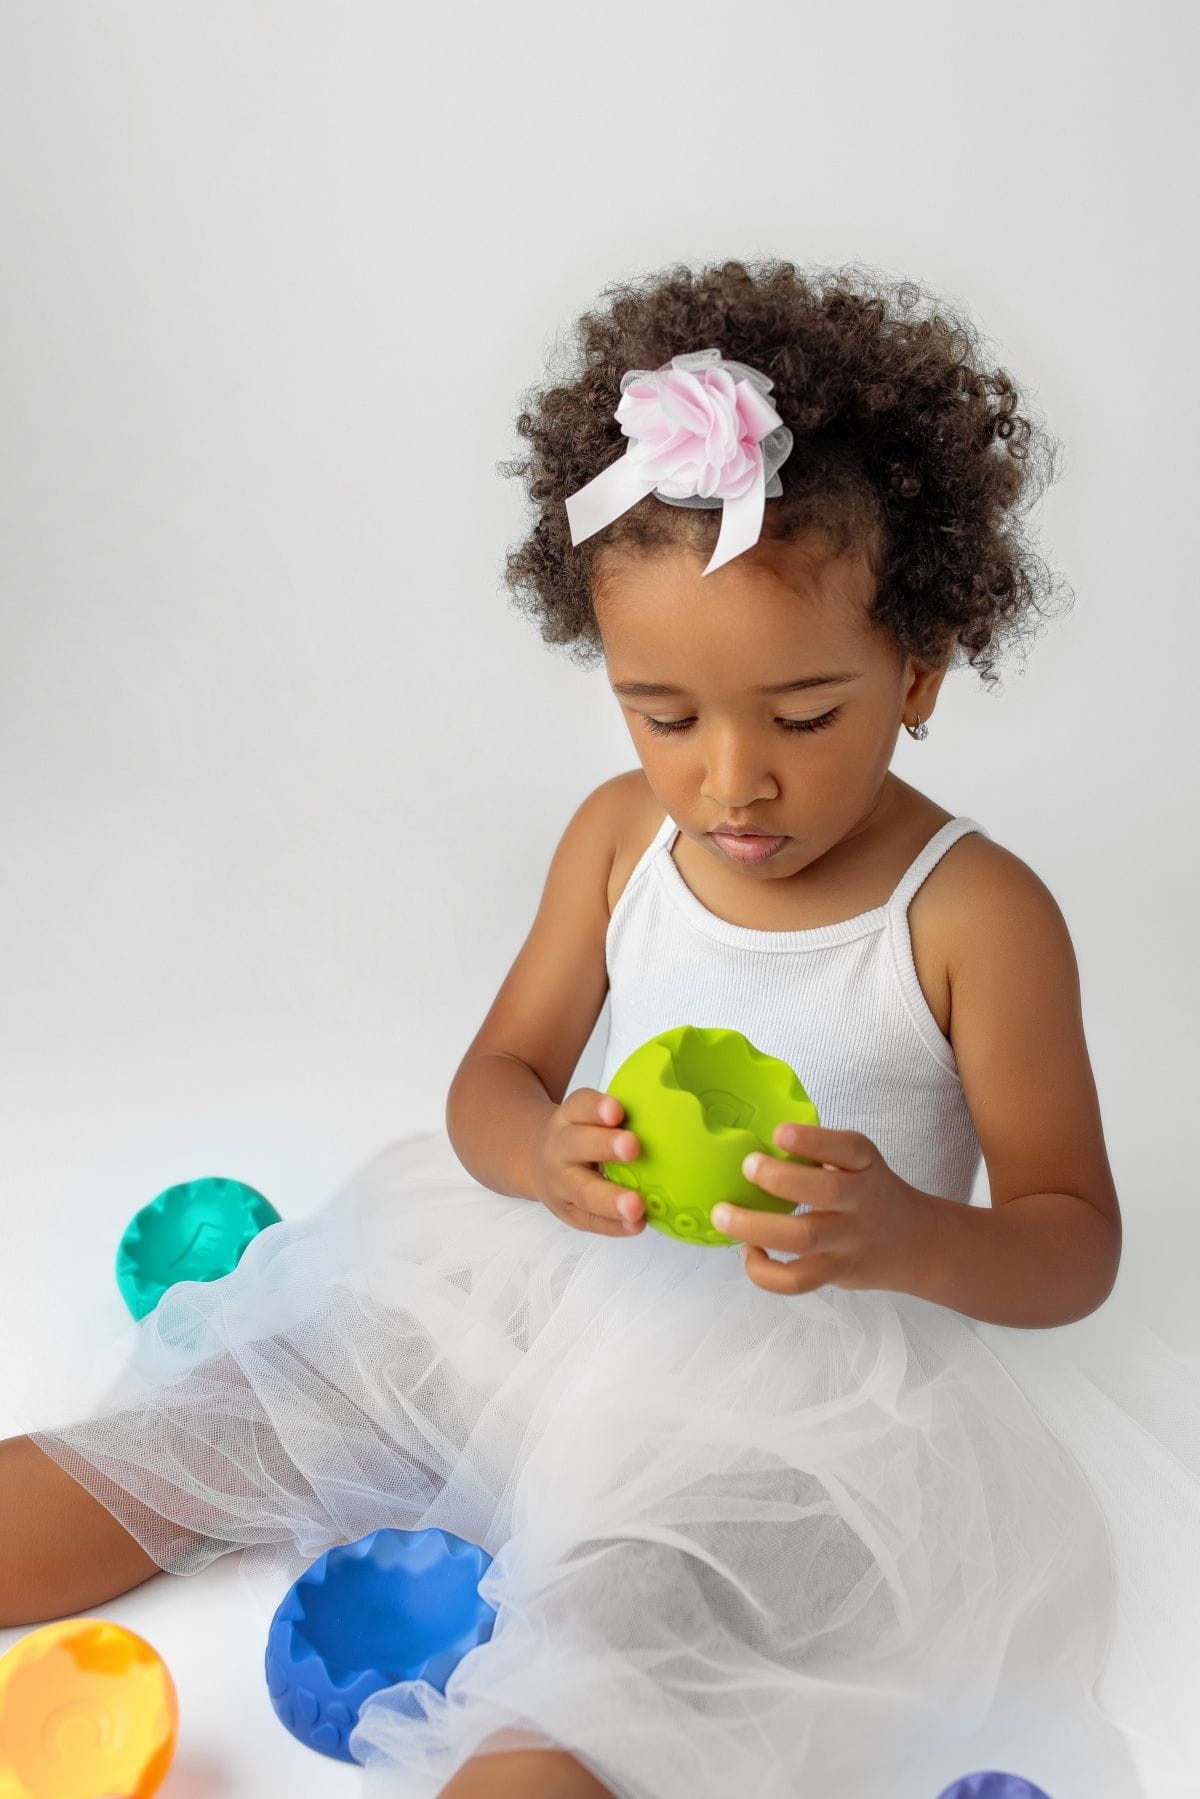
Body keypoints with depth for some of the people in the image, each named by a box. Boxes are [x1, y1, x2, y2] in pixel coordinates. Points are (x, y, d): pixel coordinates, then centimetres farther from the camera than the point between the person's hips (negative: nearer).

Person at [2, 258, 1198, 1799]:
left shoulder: (977, 914, -13)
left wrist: (910, 1241, -31)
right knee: (221, 1425, -2)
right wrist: (547, 1152, -19)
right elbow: (494, 1079, 6)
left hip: (802, 1392, -5)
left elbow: (1076, 1246, -8)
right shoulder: (619, 835, 0)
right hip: (570, 1279, 5)